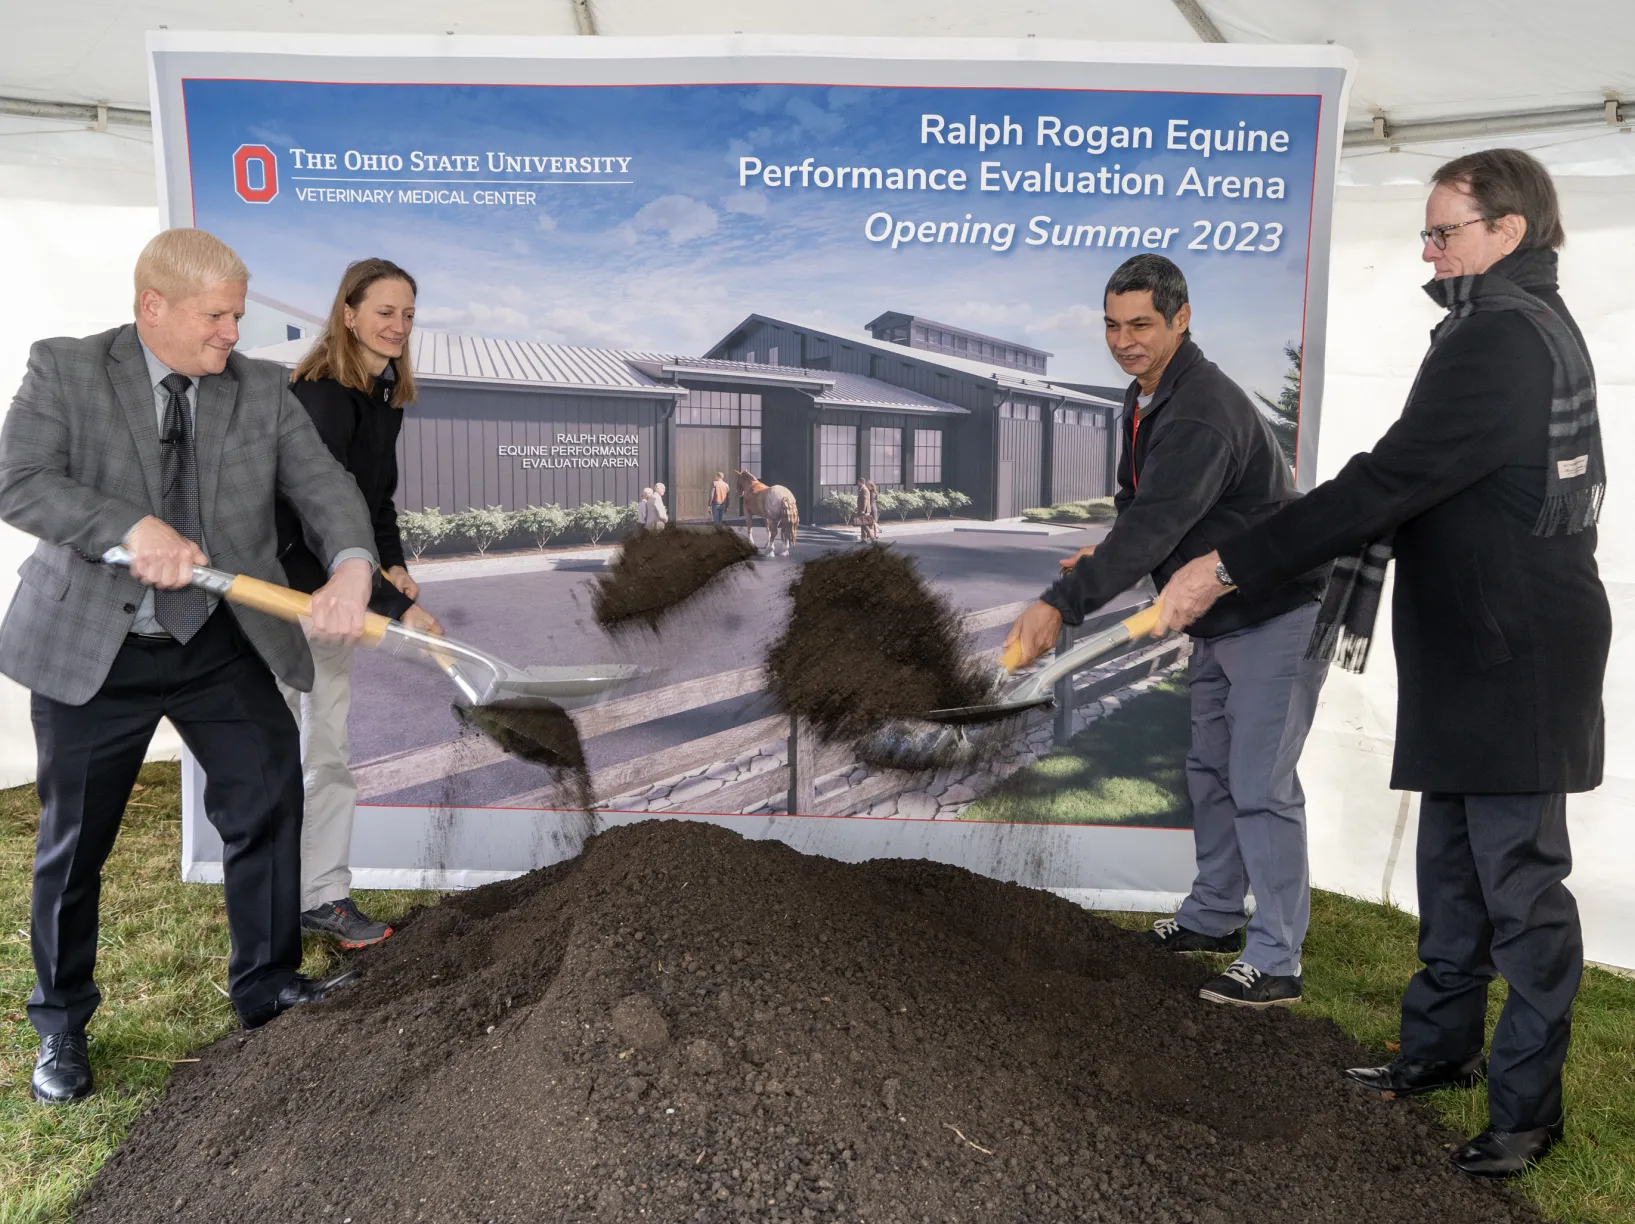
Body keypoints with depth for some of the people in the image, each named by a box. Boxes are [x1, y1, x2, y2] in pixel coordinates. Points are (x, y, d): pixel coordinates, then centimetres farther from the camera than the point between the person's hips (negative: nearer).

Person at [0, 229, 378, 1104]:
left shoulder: (263, 391, 2)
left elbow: (323, 486, -8)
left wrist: (351, 569, -28)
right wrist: (133, 528, -29)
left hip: (222, 647, 2)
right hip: (91, 648, -2)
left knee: (269, 797, -2)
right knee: (73, 844, 10)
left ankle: (267, 988, 19)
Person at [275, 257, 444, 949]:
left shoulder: (387, 396, 6)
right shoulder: (321, 398, -21)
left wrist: (394, 564, -2)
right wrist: (397, 608, -31)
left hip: (333, 588, 8)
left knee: (330, 752, 11)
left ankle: (323, 897, 20)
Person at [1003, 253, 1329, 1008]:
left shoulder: (1204, 413, -26)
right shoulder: (1144, 398, 6)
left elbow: (1155, 525, -36)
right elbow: (1140, 511, 16)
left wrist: (1062, 604, -42)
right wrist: (1102, 558, -4)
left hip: (1276, 617, -10)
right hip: (1216, 620, 10)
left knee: (1261, 787, -7)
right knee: (1211, 771, 17)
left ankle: (1275, 960, 4)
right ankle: (1214, 918, 32)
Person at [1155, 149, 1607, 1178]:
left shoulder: (1502, 338, -18)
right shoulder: (1533, 325, 16)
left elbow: (1391, 480, -26)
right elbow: (1424, 481, 17)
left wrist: (1230, 568, -25)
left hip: (1513, 665, -11)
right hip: (1472, 662, 11)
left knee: (1520, 881, 1)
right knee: (1453, 866, 18)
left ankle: (1529, 1104, 16)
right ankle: (1443, 1047, 33)